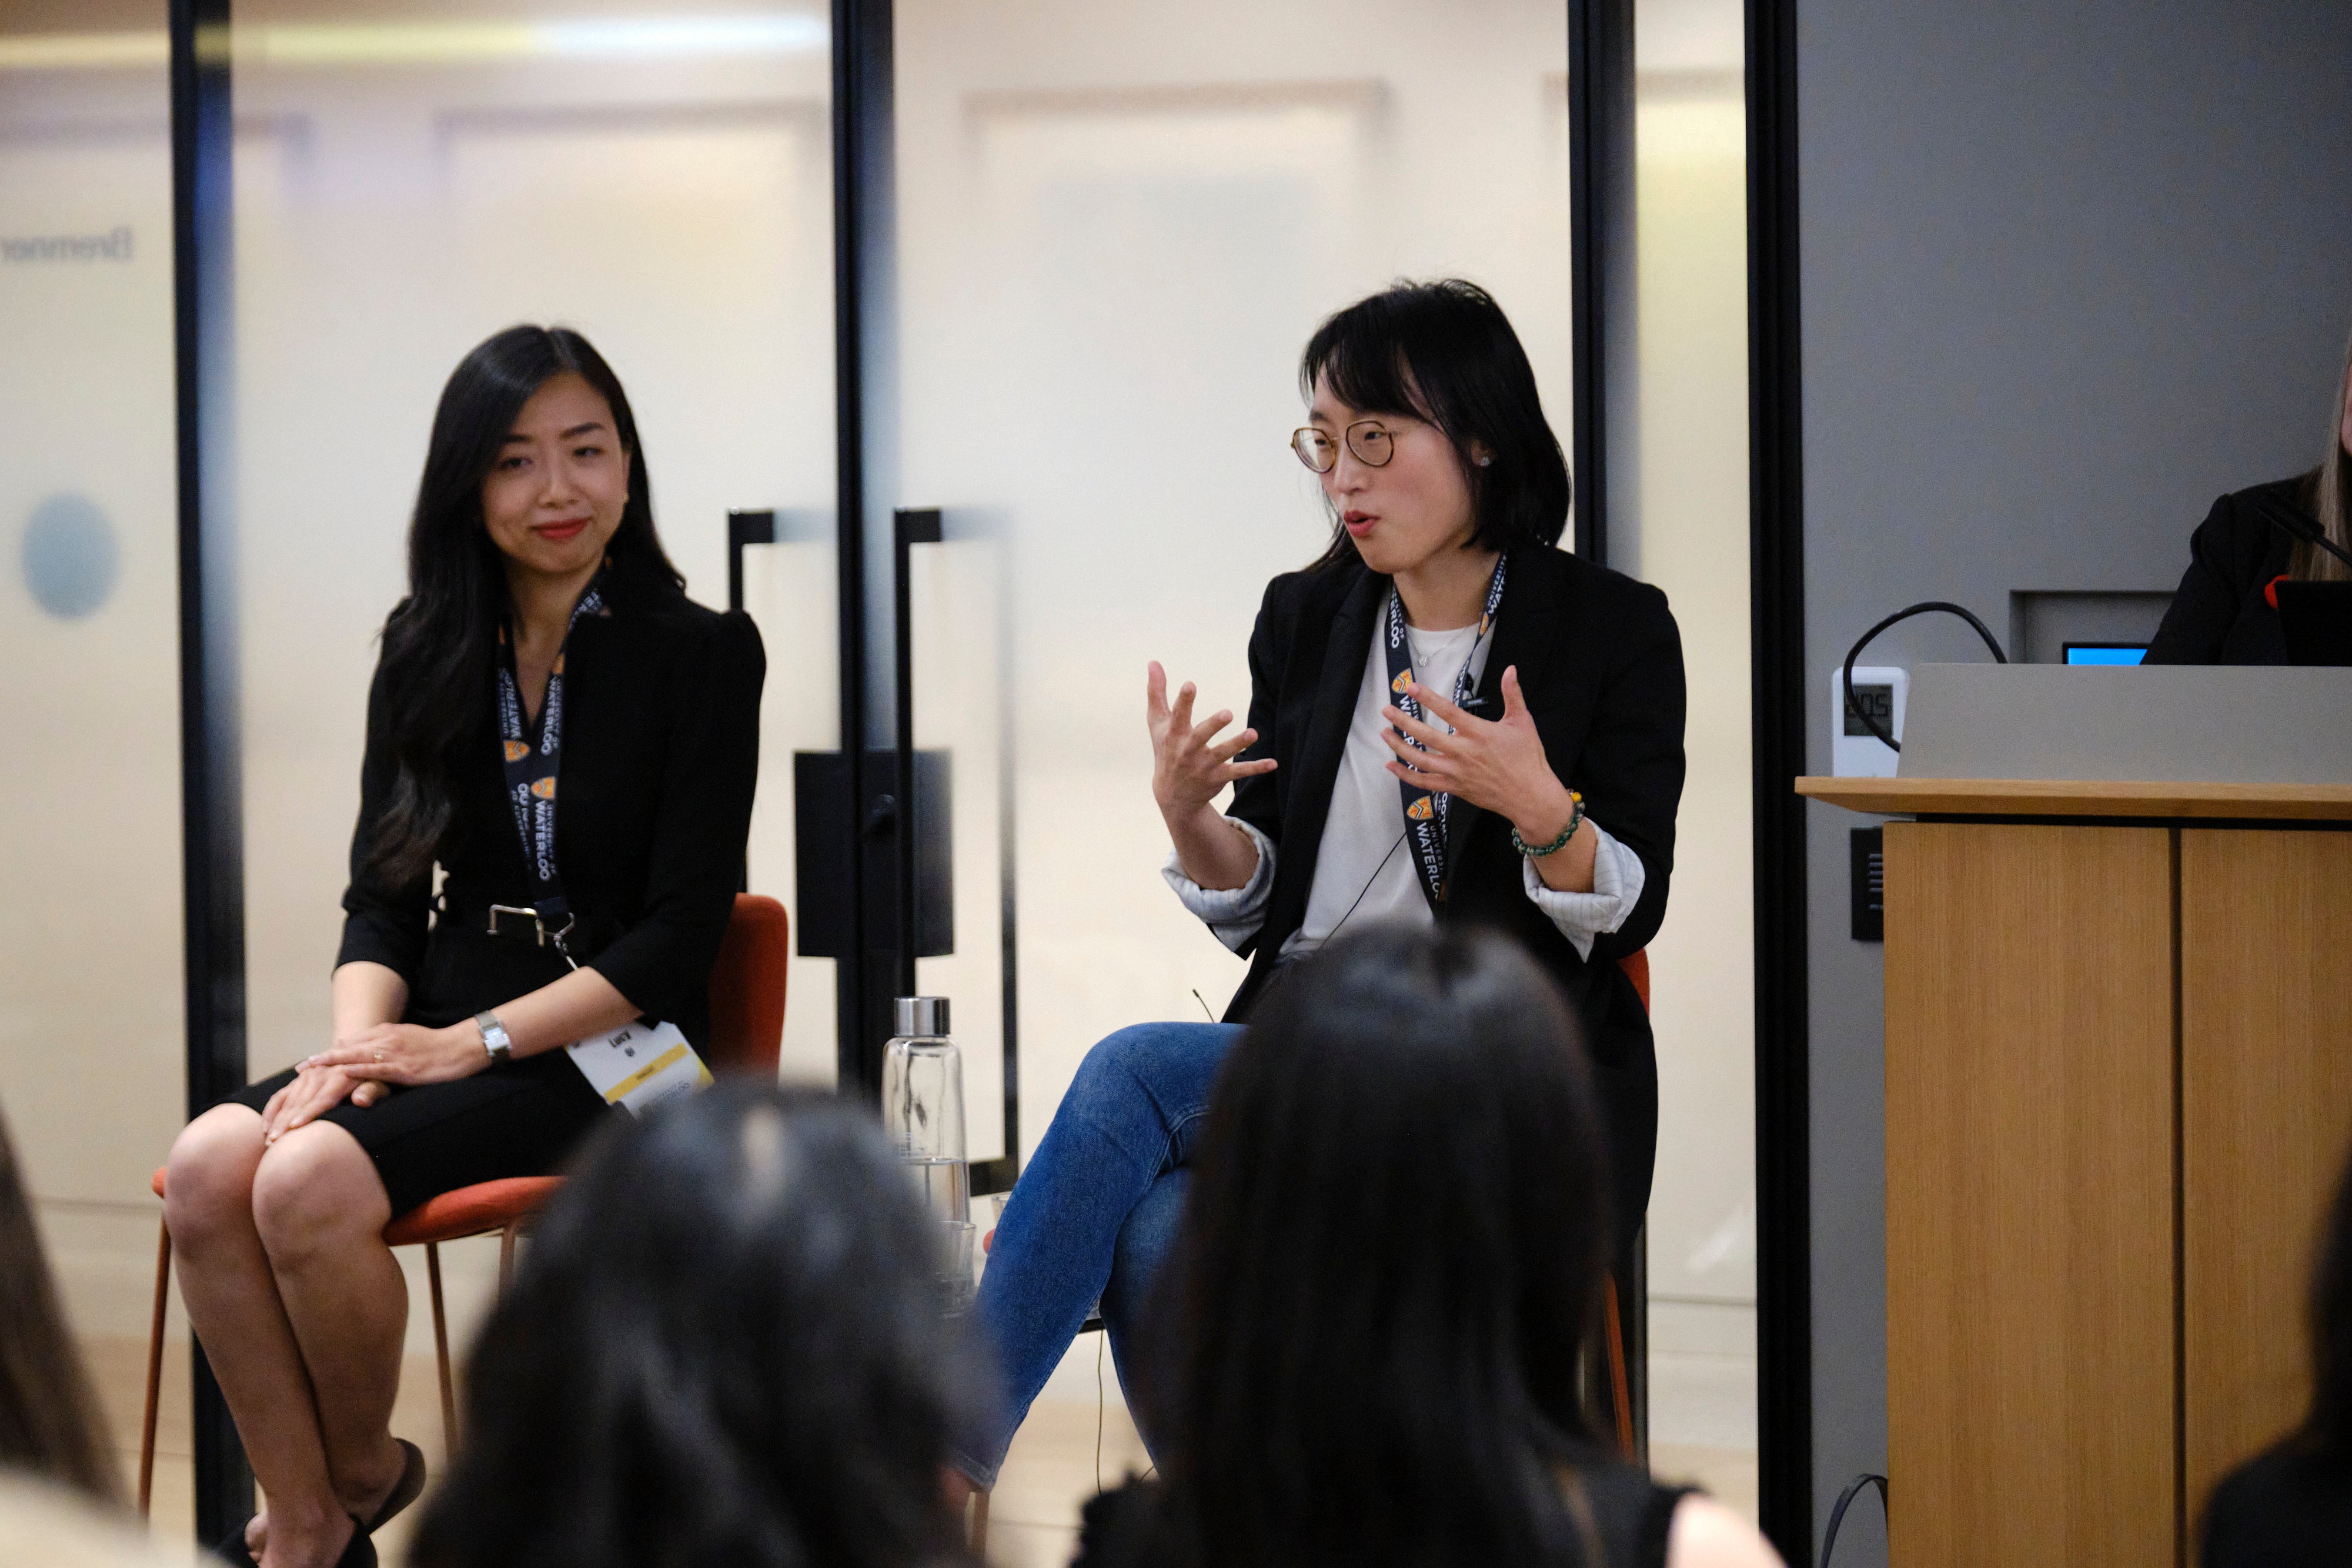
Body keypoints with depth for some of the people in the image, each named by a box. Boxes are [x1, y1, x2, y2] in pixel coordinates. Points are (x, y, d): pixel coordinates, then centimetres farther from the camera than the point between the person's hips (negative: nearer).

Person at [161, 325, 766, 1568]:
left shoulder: (702, 654, -3)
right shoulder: (426, 652, 12)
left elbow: (680, 931, -8)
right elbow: (382, 893, 10)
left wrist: (476, 1043, -16)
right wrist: (359, 1042, -11)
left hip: (608, 1050, -5)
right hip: (439, 1031, 5)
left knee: (310, 1181, -29)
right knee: (209, 1164, -25)